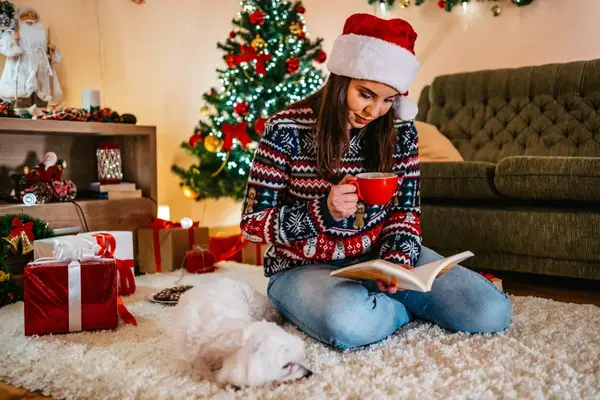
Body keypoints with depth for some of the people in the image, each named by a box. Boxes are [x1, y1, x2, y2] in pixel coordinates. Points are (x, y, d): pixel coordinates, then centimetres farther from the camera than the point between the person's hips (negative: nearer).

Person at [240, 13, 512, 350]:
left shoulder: (400, 129, -2)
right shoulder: (288, 129, -14)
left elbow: (406, 210, 4)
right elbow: (253, 223, -10)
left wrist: (396, 260, -17)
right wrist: (323, 211, -26)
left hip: (379, 257, 3)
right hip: (306, 268, -3)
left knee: (493, 311, -15)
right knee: (352, 321, -39)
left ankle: (387, 297, 6)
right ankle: (403, 307, -6)